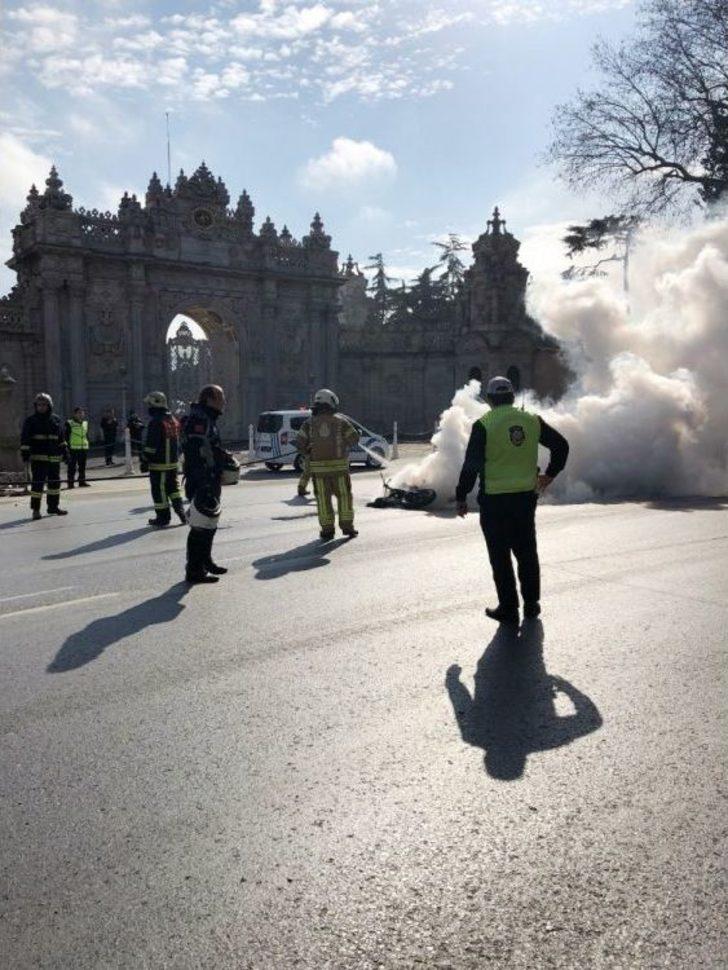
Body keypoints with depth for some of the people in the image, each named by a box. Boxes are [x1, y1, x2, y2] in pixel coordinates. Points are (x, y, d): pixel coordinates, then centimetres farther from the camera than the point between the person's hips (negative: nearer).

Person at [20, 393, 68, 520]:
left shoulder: (56, 420, 11)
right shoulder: (30, 420, -1)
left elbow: (61, 438, 19)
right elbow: (25, 438, -5)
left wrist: (64, 451, 16)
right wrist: (25, 454, -11)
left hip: (54, 457, 5)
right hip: (38, 457, -5)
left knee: (55, 481, 11)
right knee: (37, 482, -9)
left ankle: (53, 506, 24)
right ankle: (35, 509, -4)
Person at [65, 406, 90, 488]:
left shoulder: (85, 423, 14)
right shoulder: (70, 423, -5)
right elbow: (66, 436, -5)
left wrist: (87, 445, 17)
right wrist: (68, 447, -11)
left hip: (84, 448, 6)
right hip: (73, 448, -6)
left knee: (82, 466, 11)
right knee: (72, 466, -2)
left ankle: (82, 481, 18)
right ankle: (71, 482, 3)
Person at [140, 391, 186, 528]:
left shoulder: (156, 422, -17)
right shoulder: (174, 420, 10)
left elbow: (150, 445, -19)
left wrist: (144, 461, -11)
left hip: (159, 465, -8)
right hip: (174, 462, 8)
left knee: (159, 490, 2)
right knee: (173, 487, 19)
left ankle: (163, 518, 7)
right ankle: (180, 511, 15)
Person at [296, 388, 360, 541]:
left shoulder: (309, 422, 2)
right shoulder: (340, 421, -1)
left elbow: (300, 444, -2)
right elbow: (354, 438, 1)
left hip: (318, 466, 1)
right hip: (339, 465, -1)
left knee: (323, 498, 6)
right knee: (344, 495, 10)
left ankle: (327, 530, 6)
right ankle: (347, 526, 10)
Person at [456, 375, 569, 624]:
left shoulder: (484, 425, -10)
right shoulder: (532, 421, 4)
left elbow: (471, 464, -12)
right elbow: (561, 445, 11)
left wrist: (461, 496, -4)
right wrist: (550, 474, 23)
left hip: (494, 500, -4)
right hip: (526, 496, 4)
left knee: (500, 556, 5)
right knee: (527, 552, 17)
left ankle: (508, 608, 9)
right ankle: (532, 604, 25)